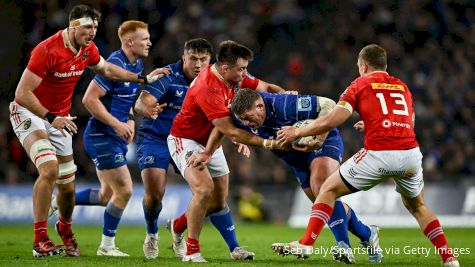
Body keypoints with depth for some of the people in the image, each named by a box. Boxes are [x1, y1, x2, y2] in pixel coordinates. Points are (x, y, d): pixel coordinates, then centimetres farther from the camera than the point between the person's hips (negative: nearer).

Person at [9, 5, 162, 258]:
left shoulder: (88, 50, -3)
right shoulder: (47, 50, -26)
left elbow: (107, 69, 20)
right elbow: (22, 93, -26)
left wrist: (143, 78, 18)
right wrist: (50, 118, -33)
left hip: (59, 118, 7)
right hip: (29, 113, -7)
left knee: (67, 183, 9)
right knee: (49, 168, -28)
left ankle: (65, 227, 40)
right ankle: (40, 240, -23)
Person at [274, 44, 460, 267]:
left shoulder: (360, 85, 10)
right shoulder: (403, 87, 23)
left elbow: (331, 121, 0)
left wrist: (297, 132, 13)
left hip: (378, 155, -4)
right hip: (410, 153, 4)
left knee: (328, 190, 13)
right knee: (417, 207, 28)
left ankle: (305, 244, 3)